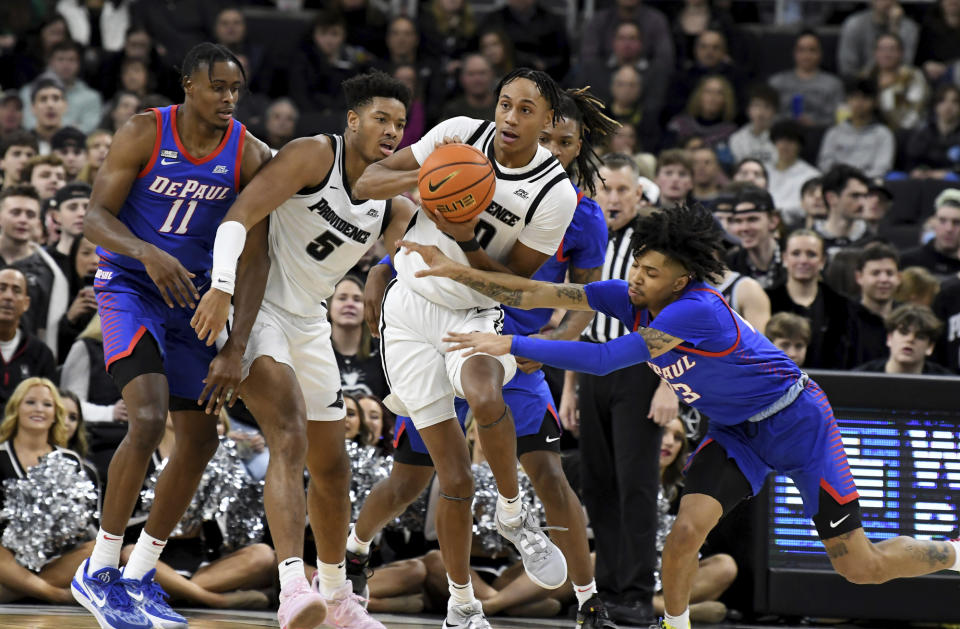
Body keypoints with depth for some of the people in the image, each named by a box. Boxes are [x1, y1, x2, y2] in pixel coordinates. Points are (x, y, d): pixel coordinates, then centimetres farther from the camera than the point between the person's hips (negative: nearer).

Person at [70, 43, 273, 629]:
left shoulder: (249, 153, -7)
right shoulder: (144, 134, -14)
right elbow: (96, 216, -15)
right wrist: (148, 254, -34)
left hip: (189, 298, 5)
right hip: (129, 288, -5)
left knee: (202, 436, 5)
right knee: (148, 420, -23)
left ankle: (140, 574, 21)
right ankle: (99, 572, -13)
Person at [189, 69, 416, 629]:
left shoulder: (395, 203, 4)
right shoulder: (314, 156, -16)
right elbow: (240, 216, -25)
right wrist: (222, 289, -37)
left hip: (309, 324, 8)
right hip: (253, 311, -8)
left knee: (333, 467, 15)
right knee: (291, 440, -27)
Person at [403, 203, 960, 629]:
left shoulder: (696, 311, -35)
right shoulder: (632, 297, -12)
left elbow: (604, 360, -37)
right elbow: (539, 295, -12)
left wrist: (512, 345, -37)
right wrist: (456, 271, -19)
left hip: (797, 422, -6)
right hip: (737, 432, 6)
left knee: (862, 568, -1)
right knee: (687, 529, -17)